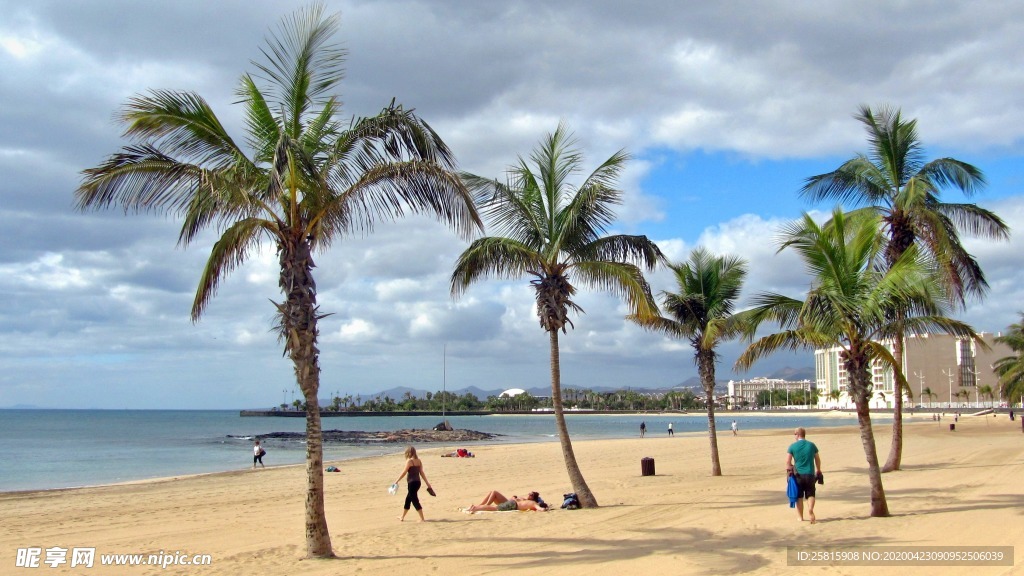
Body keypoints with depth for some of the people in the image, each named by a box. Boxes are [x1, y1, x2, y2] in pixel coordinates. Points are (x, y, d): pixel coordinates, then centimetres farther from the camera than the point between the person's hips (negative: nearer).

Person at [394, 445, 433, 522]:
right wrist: (427, 483, 12)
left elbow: (404, 472, -12)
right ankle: (402, 517, 30)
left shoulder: (409, 461, -12)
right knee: (408, 499, 19)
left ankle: (422, 519, -4)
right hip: (418, 482, 8)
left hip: (412, 483, -8)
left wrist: (397, 481, -5)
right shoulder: (419, 460, 8)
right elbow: (422, 472, 9)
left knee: (415, 500, -3)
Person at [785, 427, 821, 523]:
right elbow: (818, 460, 12)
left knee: (799, 497, 11)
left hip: (798, 475, -1)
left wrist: (789, 470, 8)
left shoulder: (792, 446, -4)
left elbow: (788, 461, -8)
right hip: (810, 474, 1)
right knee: (810, 494, 9)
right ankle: (810, 509, -19)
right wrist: (818, 471, 25)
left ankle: (800, 517, 14)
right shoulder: (812, 445, 4)